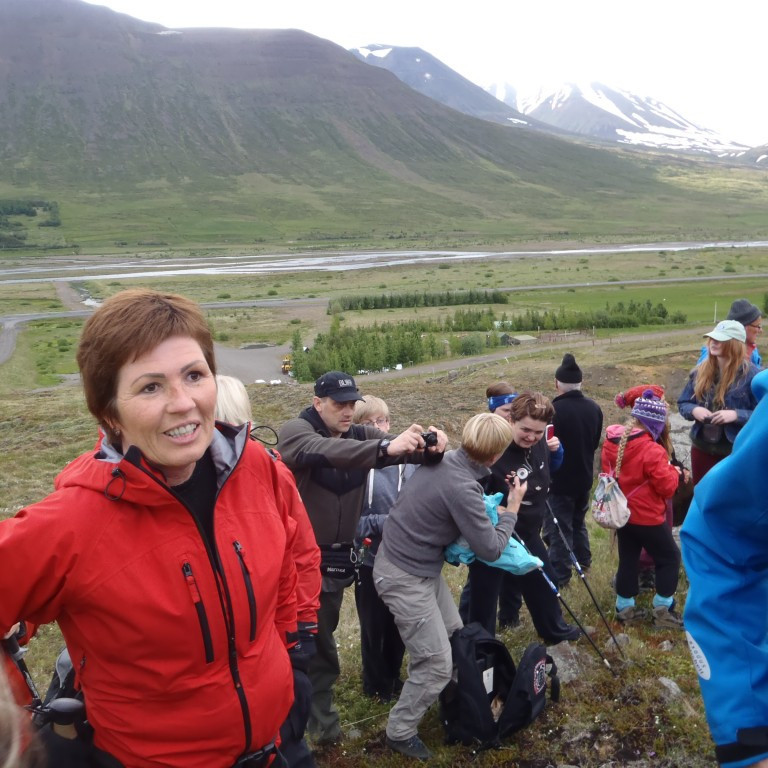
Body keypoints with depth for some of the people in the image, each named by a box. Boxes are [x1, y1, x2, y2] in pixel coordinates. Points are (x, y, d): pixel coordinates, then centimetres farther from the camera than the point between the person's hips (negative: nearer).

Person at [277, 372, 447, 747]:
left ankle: (318, 717, 34)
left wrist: (430, 446, -37)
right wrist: (385, 447, -49)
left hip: (336, 558, 5)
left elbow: (402, 449, -13)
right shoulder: (295, 432, -14)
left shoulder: (361, 435, 1)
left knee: (320, 637, 18)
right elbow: (324, 451, -36)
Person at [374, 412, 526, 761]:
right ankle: (400, 733, 19)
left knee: (455, 638, 19)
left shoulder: (446, 460, -4)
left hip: (422, 565, 9)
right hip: (405, 576, -9)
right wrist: (511, 508, -5)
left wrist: (491, 510, 8)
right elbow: (491, 549, -19)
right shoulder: (461, 487, -30)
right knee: (437, 663, 0)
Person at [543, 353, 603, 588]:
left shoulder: (553, 410, -27)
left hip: (559, 480, -7)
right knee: (579, 520, 26)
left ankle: (559, 575, 12)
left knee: (558, 527, 5)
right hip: (584, 477, 7)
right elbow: (596, 442, 8)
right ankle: (583, 559, 41)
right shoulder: (594, 408, -5)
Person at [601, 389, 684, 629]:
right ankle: (663, 611, 16)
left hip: (621, 513, 7)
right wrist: (675, 473, -1)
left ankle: (625, 608, 26)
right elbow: (667, 487, -19)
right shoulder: (652, 450, -26)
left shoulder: (611, 442, -3)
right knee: (669, 558, 12)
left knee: (628, 559, 17)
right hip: (648, 517, -7)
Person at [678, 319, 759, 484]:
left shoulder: (750, 374, -12)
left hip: (737, 450, -4)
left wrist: (737, 415, -26)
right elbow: (682, 403, 10)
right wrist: (694, 410, -12)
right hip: (702, 447, 5)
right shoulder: (700, 370, 2)